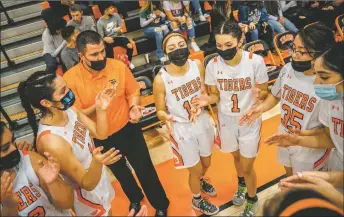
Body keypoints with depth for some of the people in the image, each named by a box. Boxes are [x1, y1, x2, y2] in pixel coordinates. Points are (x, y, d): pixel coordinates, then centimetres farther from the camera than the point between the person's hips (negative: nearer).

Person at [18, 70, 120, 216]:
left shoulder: (68, 109, -14)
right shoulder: (52, 141, -35)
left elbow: (100, 134, -4)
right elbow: (87, 184, -27)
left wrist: (101, 110, -21)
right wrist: (97, 162, -47)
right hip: (89, 197, -6)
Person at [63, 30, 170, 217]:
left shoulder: (119, 66, -16)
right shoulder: (70, 79, -20)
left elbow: (132, 92, -2)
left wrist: (134, 107, -23)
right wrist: (96, 106, -34)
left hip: (128, 129, 0)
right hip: (100, 138, 1)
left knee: (145, 168, 13)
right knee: (120, 172, 25)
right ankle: (135, 198, 56)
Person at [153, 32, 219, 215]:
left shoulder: (197, 65, -12)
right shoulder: (160, 79, -25)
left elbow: (204, 92, 2)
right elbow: (160, 111, -13)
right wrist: (166, 117, -36)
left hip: (203, 122, 5)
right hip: (182, 129, -4)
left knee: (207, 163, 26)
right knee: (196, 170, 15)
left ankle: (201, 181, 64)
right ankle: (197, 200, 50)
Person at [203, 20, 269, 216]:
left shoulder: (256, 61, -22)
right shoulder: (212, 65, -15)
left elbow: (264, 91, -9)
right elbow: (215, 95, -3)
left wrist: (258, 94, -33)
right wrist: (207, 100, -26)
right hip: (226, 120, 3)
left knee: (247, 167, 7)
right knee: (236, 156, 27)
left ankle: (252, 199, 39)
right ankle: (241, 184, 59)